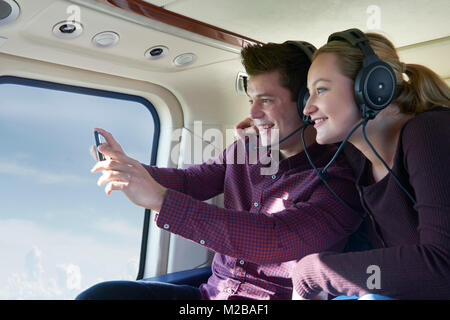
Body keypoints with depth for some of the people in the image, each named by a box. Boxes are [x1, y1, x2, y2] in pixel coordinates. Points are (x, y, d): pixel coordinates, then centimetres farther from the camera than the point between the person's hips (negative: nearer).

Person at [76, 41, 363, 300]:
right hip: (213, 292, 6)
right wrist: (127, 166, -6)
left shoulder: (340, 178, -15)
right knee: (98, 294, -11)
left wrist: (159, 199, -31)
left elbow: (276, 239, -28)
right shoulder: (244, 150, 9)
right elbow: (189, 180, 13)